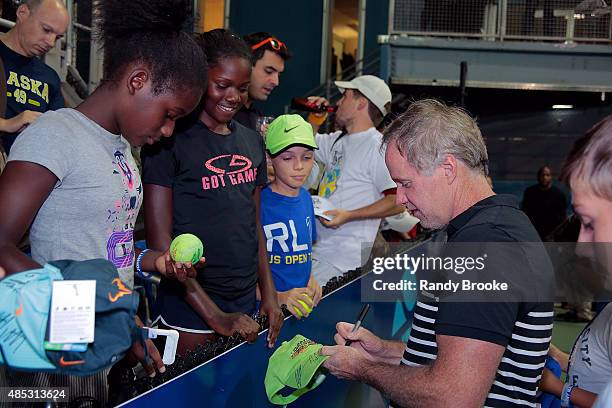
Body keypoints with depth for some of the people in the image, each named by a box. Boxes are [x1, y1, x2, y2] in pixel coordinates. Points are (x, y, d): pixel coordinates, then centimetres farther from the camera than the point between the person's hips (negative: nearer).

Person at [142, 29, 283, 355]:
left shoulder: (251, 142, 10)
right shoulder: (170, 140, -10)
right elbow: (159, 239, -14)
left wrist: (269, 296, 7)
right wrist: (214, 315, -16)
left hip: (246, 303, 6)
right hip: (189, 307, -6)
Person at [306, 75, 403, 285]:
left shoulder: (378, 146, -12)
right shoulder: (338, 140, 17)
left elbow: (398, 201, -19)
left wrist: (348, 216, -22)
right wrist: (314, 121, 15)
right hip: (318, 249, 9)